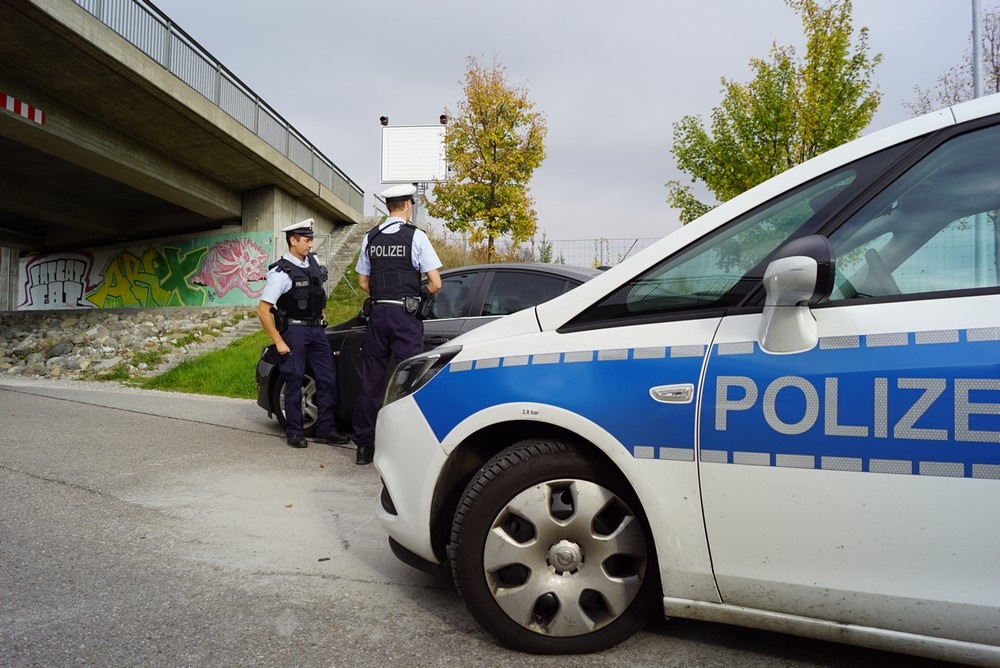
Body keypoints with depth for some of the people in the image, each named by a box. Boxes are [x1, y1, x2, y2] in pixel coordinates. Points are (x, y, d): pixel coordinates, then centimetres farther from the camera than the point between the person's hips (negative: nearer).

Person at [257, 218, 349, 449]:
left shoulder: (313, 261, 6)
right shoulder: (281, 272, -14)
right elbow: (263, 310, -15)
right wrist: (279, 342, -15)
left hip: (316, 329, 6)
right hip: (295, 332, -6)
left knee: (328, 379, 5)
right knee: (294, 382, 1)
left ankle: (325, 429, 13)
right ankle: (294, 432, 12)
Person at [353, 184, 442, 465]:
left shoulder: (370, 237, 9)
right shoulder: (416, 236, -5)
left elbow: (363, 282, 15)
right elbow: (435, 283, -8)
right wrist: (423, 296, 11)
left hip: (377, 313, 5)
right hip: (405, 315, -4)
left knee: (370, 381, 10)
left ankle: (364, 445, 17)